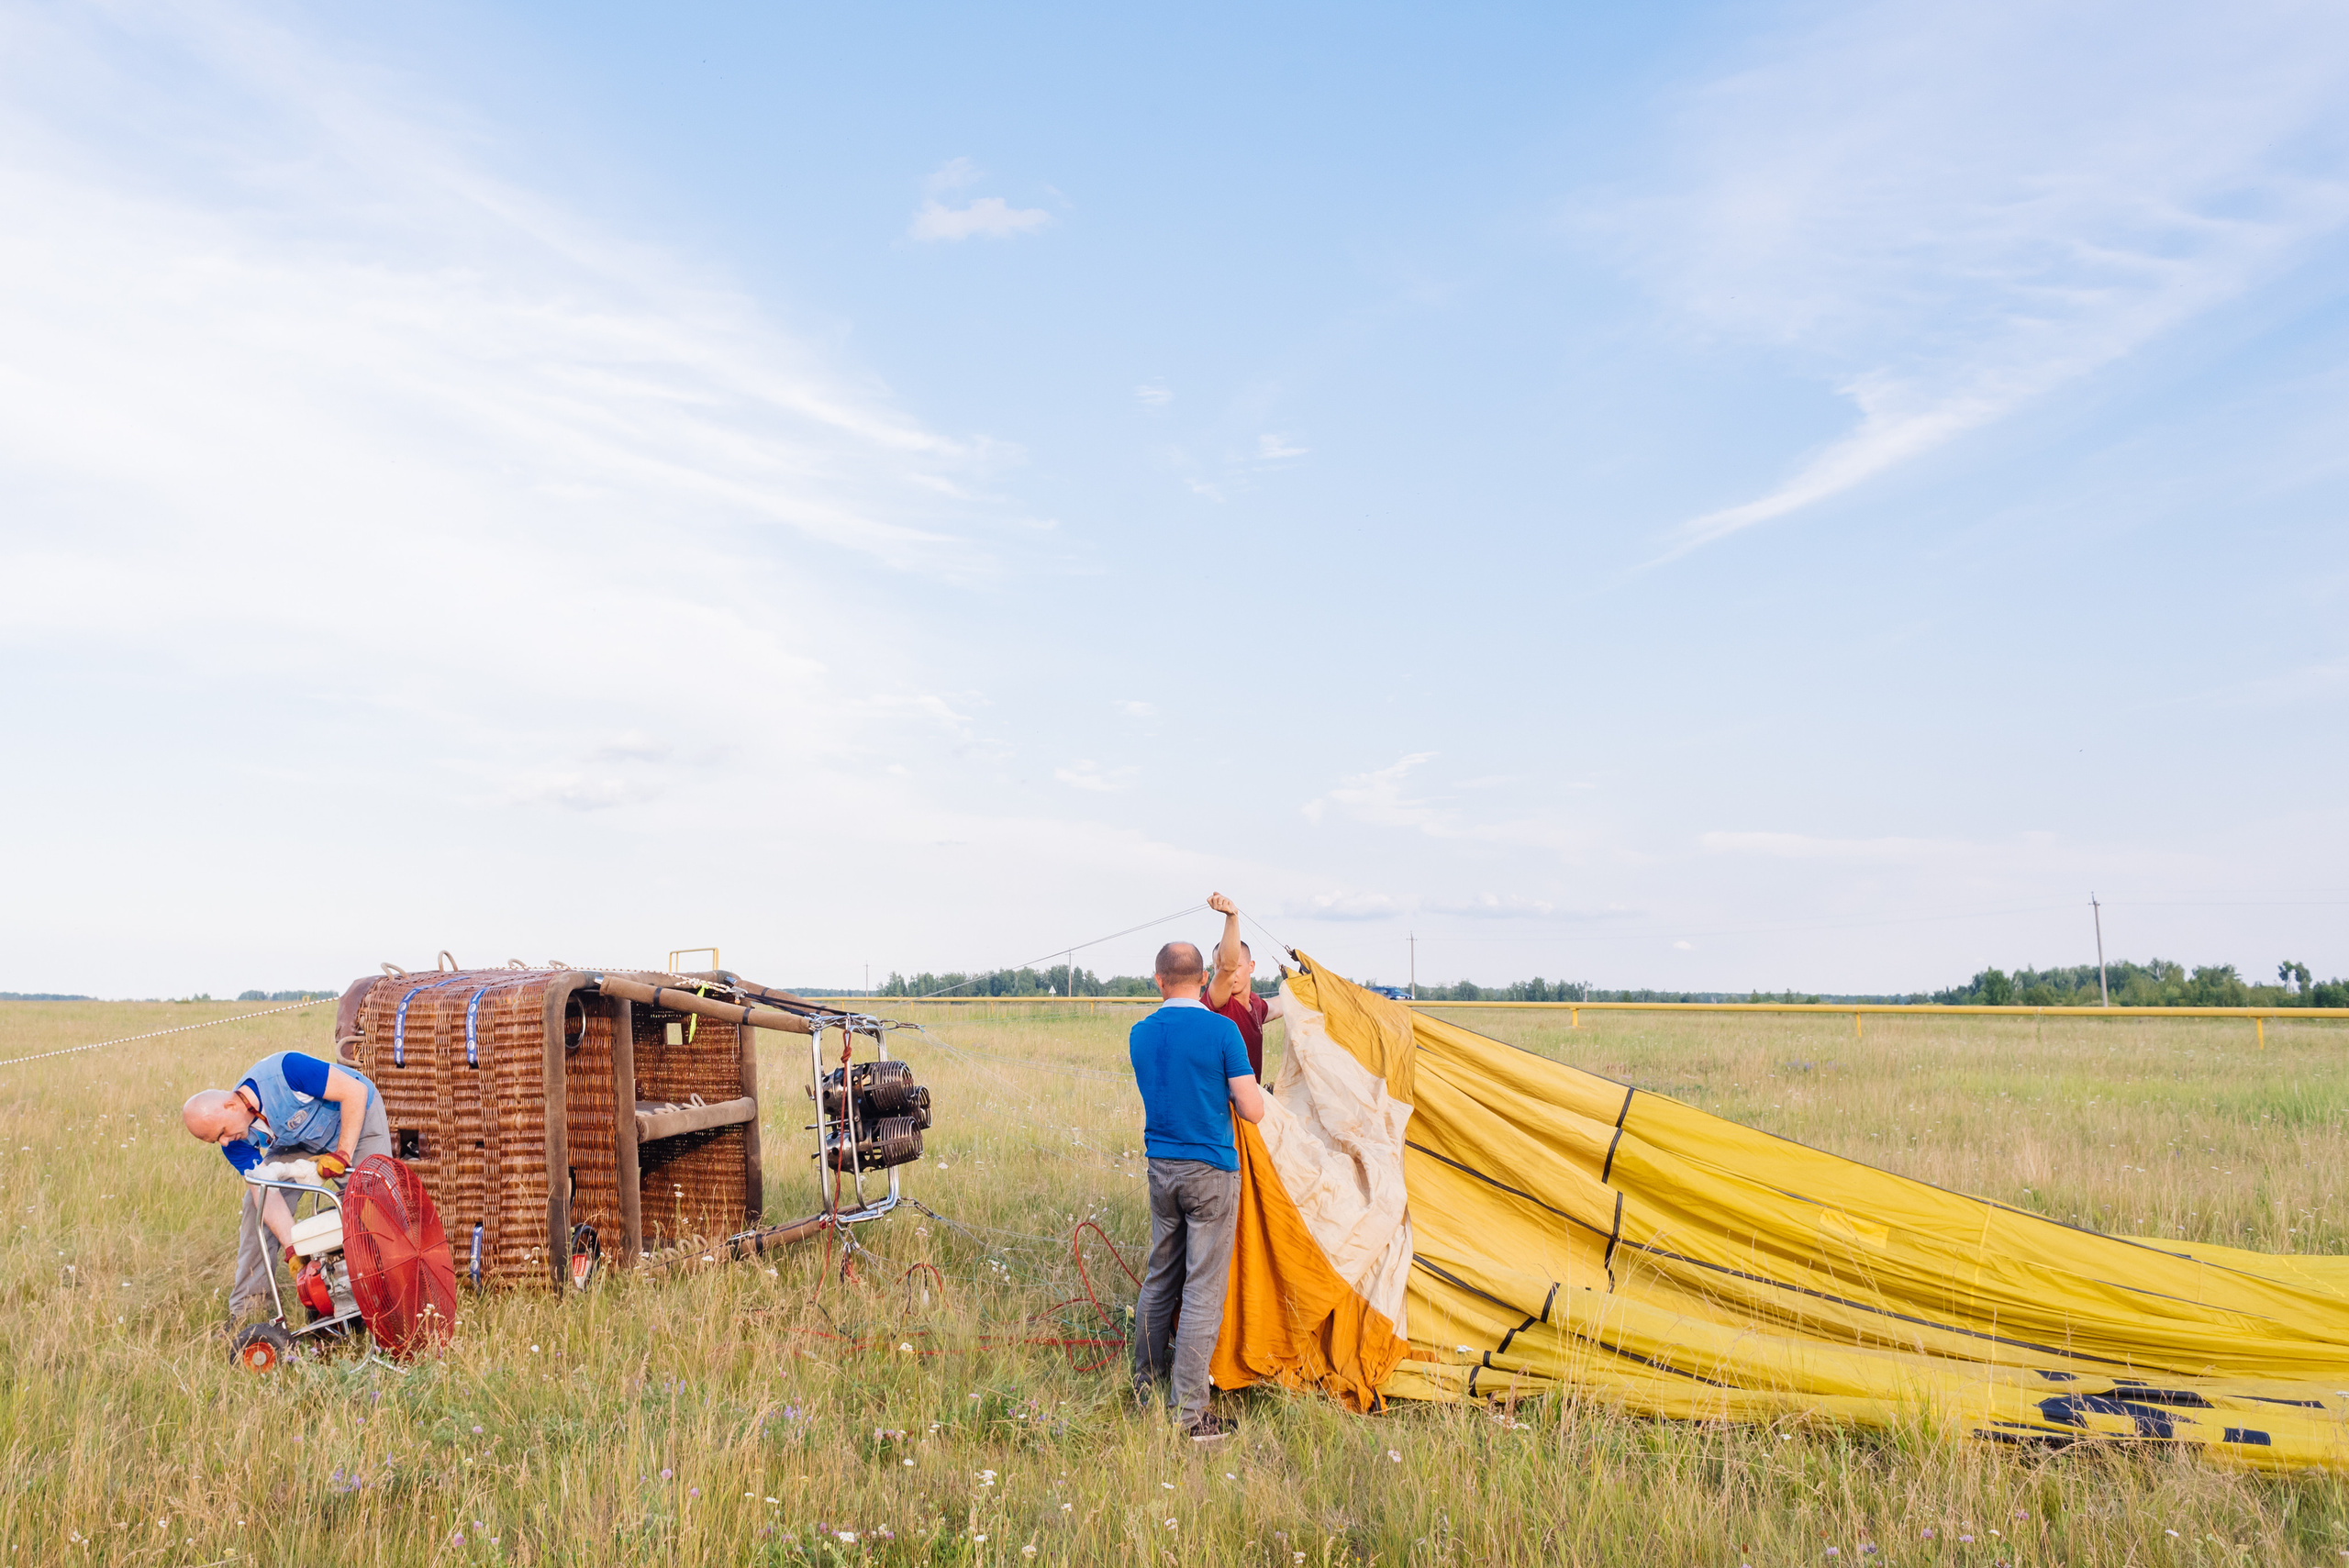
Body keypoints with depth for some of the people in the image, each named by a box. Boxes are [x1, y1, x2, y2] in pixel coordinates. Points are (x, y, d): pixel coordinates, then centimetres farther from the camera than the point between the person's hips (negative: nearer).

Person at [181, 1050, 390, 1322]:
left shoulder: (284, 1071, -38)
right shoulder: (236, 1144, -19)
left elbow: (355, 1091, -35)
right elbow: (266, 1192, -23)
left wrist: (343, 1154, -36)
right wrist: (292, 1247, -33)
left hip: (356, 1117, -5)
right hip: (300, 1141, 5)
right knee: (259, 1205, -7)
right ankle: (246, 1308, 2)